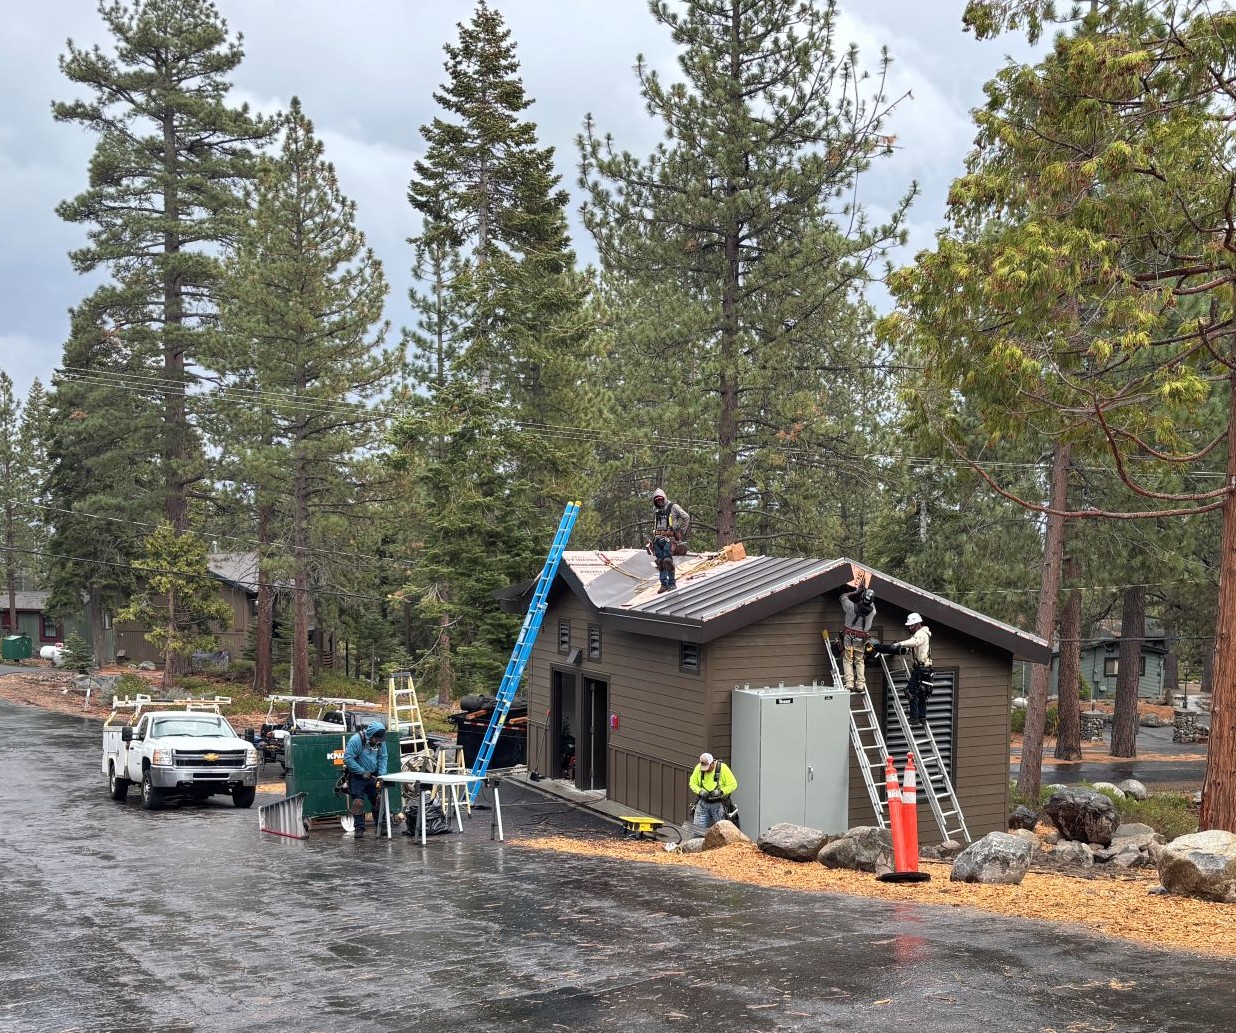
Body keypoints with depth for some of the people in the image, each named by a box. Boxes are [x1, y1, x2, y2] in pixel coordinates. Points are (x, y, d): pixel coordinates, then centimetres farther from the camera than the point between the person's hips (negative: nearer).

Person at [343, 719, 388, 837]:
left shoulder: (381, 741, -3)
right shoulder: (356, 740, -20)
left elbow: (382, 759, 4)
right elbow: (347, 758, -21)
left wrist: (381, 774, -11)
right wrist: (362, 772, -22)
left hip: (373, 776, 5)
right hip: (357, 777, -5)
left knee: (378, 800, 4)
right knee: (358, 802, -6)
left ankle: (379, 826, 16)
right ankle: (359, 828, 2)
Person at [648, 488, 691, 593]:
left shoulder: (673, 507, 3)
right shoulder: (656, 510, 20)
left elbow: (686, 517, 2)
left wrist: (682, 531, 2)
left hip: (668, 538, -6)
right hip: (657, 539, 6)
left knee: (667, 560, -16)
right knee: (660, 562, 1)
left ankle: (672, 583, -10)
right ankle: (664, 584, 5)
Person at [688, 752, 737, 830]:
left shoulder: (722, 768, -13)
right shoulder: (698, 768, -3)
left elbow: (733, 784, -10)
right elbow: (692, 783, 5)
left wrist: (720, 792, -22)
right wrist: (700, 791, -13)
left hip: (718, 804, -3)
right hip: (703, 803, 3)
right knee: (698, 827, -4)